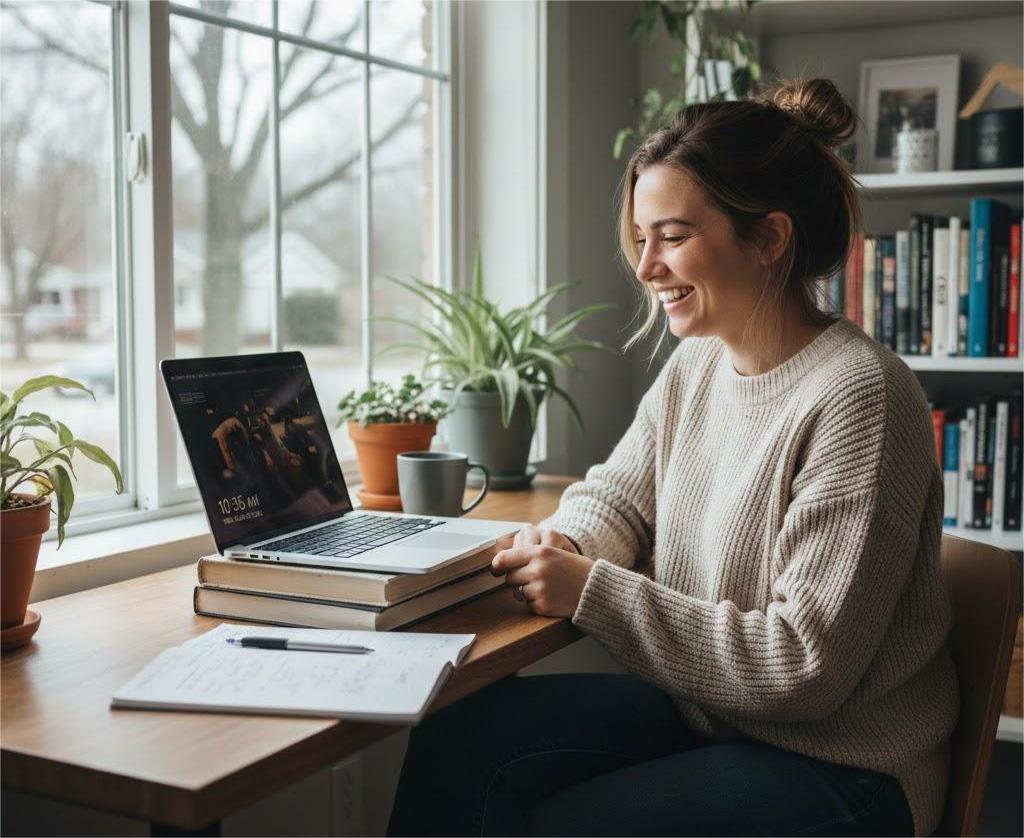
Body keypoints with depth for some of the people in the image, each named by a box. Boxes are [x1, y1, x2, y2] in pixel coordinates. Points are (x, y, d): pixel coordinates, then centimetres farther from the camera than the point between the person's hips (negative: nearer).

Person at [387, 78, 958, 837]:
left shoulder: (855, 398, -23)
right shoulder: (696, 362, 1)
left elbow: (804, 668, -23)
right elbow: (615, 494, 14)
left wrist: (592, 592, -23)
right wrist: (566, 546, -11)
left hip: (835, 767, -6)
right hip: (703, 710, 7)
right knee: (457, 743, -12)